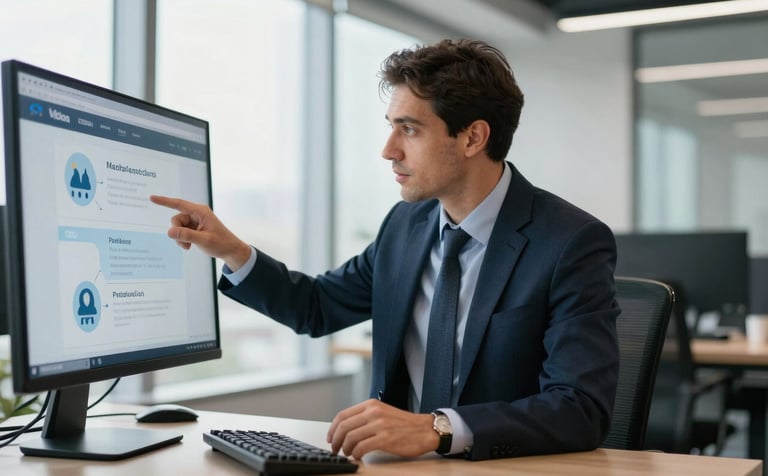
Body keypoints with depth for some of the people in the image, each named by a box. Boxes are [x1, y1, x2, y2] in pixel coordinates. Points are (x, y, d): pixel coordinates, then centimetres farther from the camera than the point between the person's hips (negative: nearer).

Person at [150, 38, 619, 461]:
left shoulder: (574, 246, -14)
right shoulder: (407, 223, 5)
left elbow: (582, 411, -23)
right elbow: (318, 307, 18)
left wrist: (435, 428, -34)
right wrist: (231, 250, 3)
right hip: (406, 463, 4)